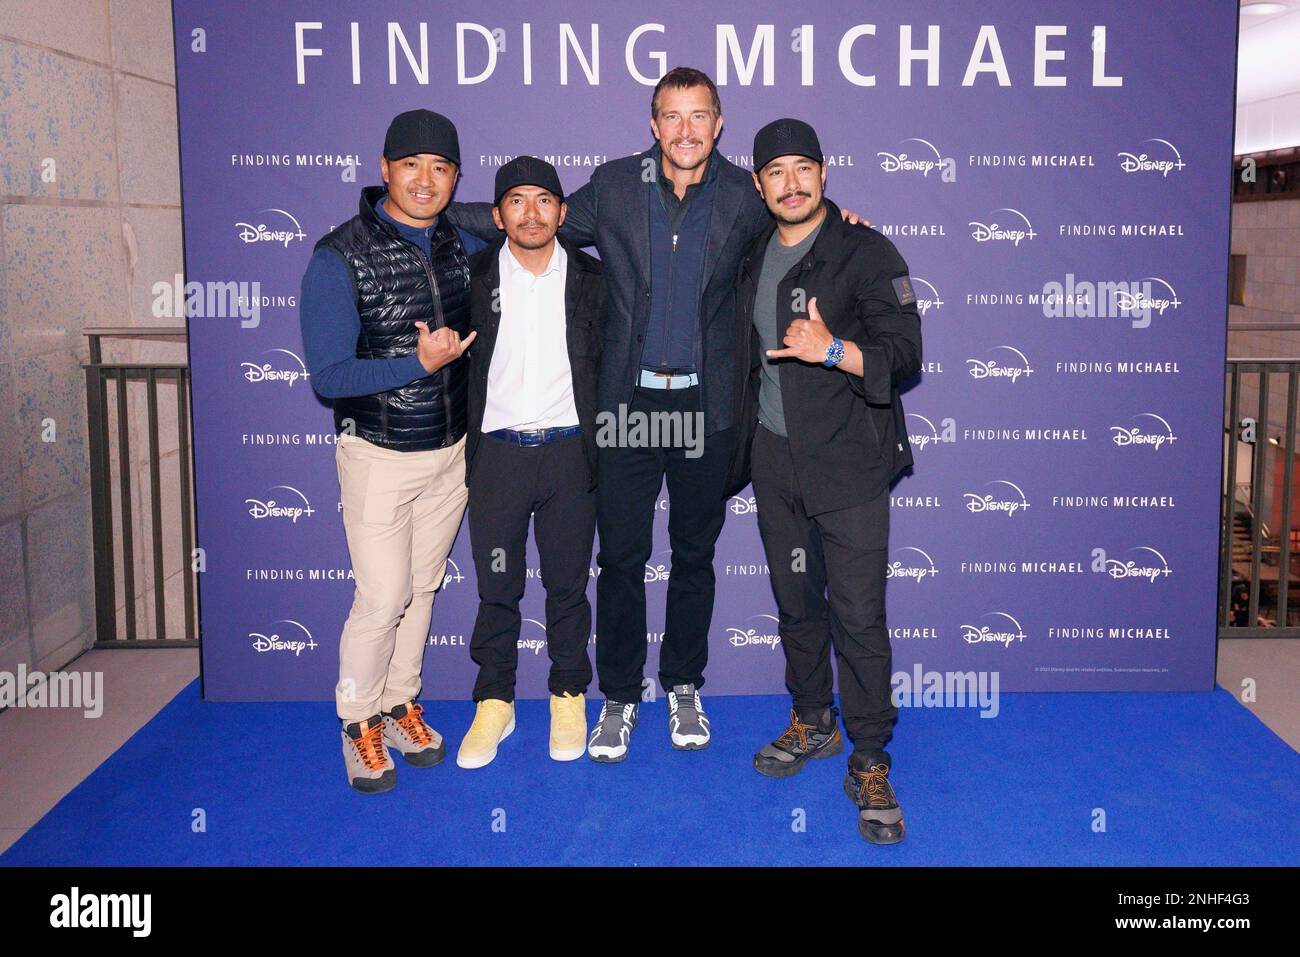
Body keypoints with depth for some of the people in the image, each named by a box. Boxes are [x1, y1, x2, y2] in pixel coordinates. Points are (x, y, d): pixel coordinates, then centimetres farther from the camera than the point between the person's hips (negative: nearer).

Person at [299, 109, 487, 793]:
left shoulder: (465, 248, 1)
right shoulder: (340, 257, -13)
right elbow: (328, 376, -16)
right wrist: (420, 364, -24)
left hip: (451, 452, 5)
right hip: (378, 455, -4)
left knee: (422, 589, 14)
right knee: (383, 597, -4)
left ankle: (400, 704, 32)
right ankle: (360, 721, 18)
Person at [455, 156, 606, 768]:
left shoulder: (590, 279, 4)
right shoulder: (474, 277, 2)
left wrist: (599, 448, 2)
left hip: (568, 450, 1)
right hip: (496, 450, 0)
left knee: (568, 583, 10)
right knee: (497, 586, 6)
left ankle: (568, 696, 25)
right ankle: (494, 703, 21)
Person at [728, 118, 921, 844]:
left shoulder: (866, 253, -6)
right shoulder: (754, 260, 12)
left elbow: (905, 356, -12)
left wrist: (832, 350, -27)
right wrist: (741, 444, 18)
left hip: (847, 463, -5)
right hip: (774, 460, 6)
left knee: (859, 614, -5)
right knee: (795, 600, 14)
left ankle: (870, 764, 6)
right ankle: (813, 723, 32)